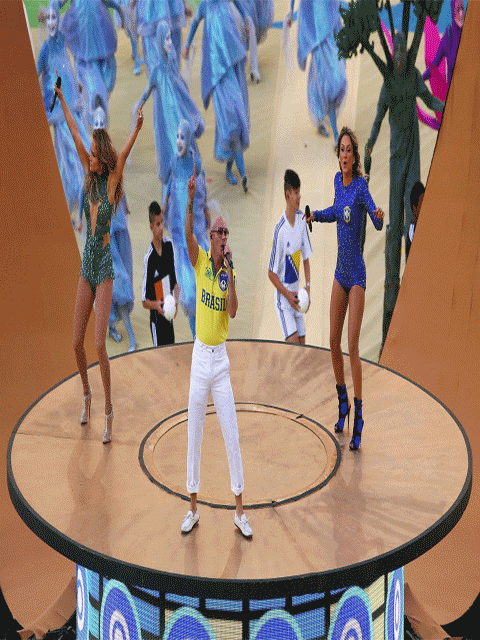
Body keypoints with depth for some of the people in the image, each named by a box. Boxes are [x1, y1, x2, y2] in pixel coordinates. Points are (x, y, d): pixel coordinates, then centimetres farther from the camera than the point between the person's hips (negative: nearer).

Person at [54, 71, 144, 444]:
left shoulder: (112, 180, -7)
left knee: (100, 345, -9)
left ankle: (109, 410, 2)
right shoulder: (90, 177, 5)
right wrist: (62, 100, 17)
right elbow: (75, 135, 10)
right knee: (77, 343, 7)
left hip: (105, 269, -5)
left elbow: (124, 154, -26)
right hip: (86, 269, 5)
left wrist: (137, 129, -43)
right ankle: (87, 395, 31)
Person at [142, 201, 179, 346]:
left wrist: (176, 299, -5)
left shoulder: (169, 246, 3)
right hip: (157, 321, -6)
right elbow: (144, 301, -9)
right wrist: (156, 305, -28)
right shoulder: (149, 257, -14)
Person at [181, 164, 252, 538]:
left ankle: (240, 510, 10)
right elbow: (188, 233, -18)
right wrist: (191, 199, -31)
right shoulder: (200, 261, 0)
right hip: (200, 356, 1)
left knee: (232, 436, 1)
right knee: (194, 435, 6)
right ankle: (193, 507, 18)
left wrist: (230, 272, -21)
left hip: (221, 358, 0)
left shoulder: (230, 270, -1)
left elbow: (233, 311, -15)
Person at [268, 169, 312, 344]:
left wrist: (308, 286, -1)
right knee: (292, 342, -16)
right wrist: (287, 295, -17)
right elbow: (271, 273, -12)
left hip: (296, 295, 6)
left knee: (302, 343, 8)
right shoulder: (280, 230, -19)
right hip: (283, 297, -6)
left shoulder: (301, 219, -1)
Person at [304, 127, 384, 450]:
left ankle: (359, 415, 0)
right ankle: (343, 401, 28)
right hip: (340, 272, 6)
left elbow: (377, 223, -29)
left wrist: (380, 216, -49)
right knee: (334, 342, 10)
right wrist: (315, 215, 13)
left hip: (357, 272, -6)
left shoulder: (361, 186, -14)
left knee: (352, 347, -8)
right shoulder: (337, 181, 6)